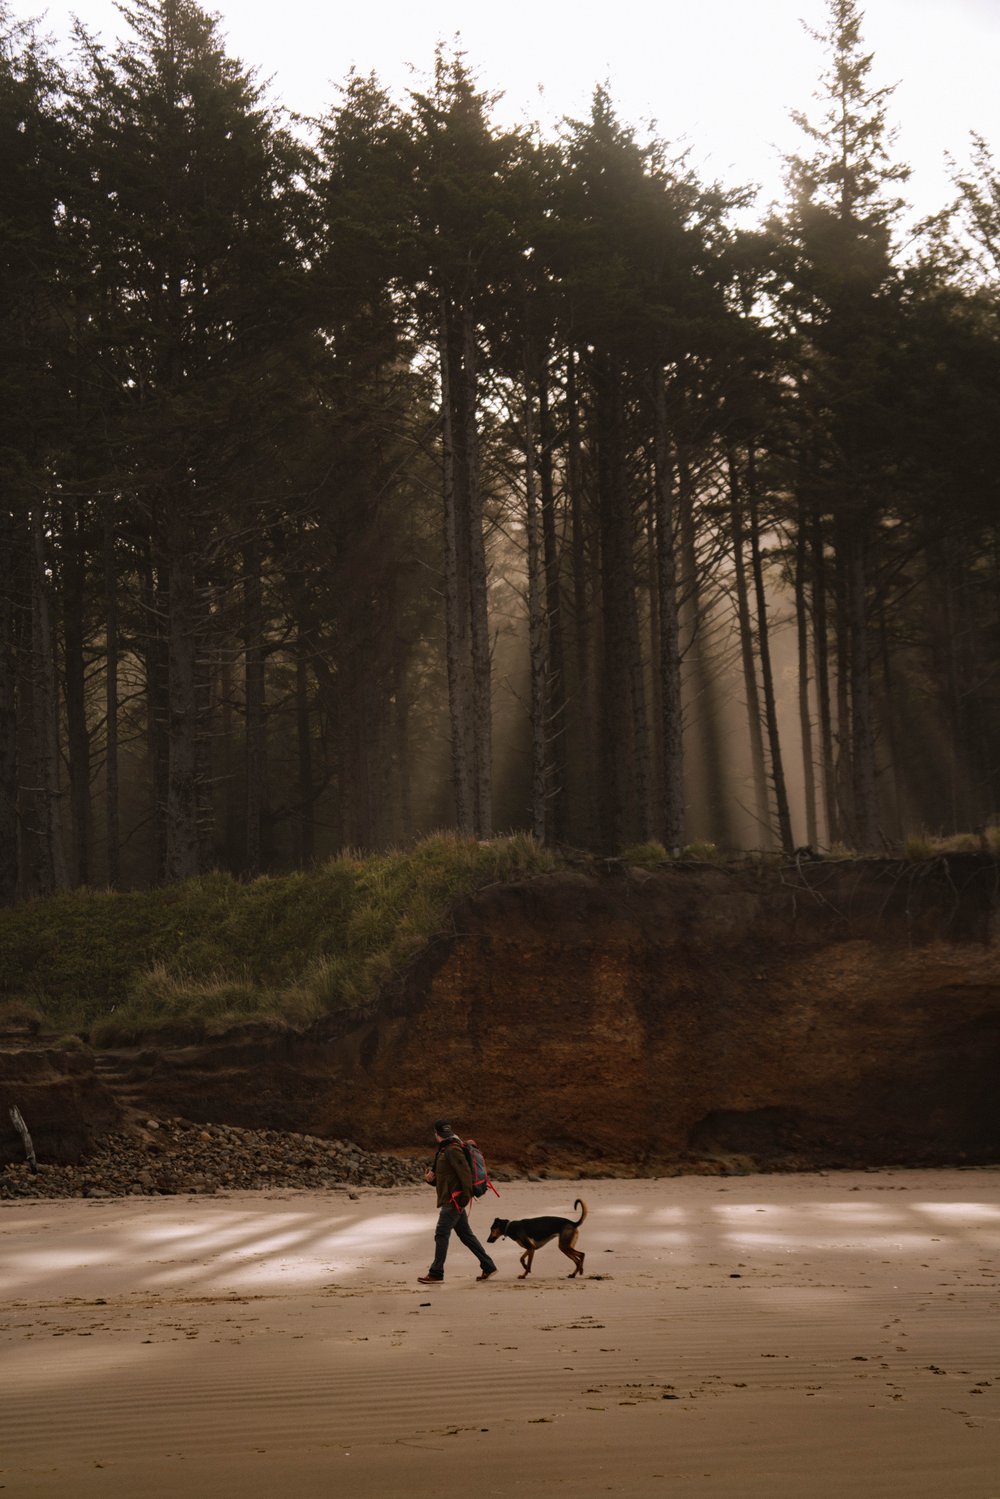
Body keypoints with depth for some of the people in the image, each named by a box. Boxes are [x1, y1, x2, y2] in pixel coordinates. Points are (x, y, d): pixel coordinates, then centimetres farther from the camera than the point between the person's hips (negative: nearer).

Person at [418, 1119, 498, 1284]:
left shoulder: (453, 1150, -13)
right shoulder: (442, 1151, 19)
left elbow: (465, 1172, -21)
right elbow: (439, 1178, 25)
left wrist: (466, 1196, -22)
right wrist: (429, 1177, 3)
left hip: (454, 1200, -10)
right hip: (449, 1200, 10)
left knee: (441, 1234, -9)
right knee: (466, 1235, 11)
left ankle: (436, 1273, -8)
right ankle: (488, 1266, 15)